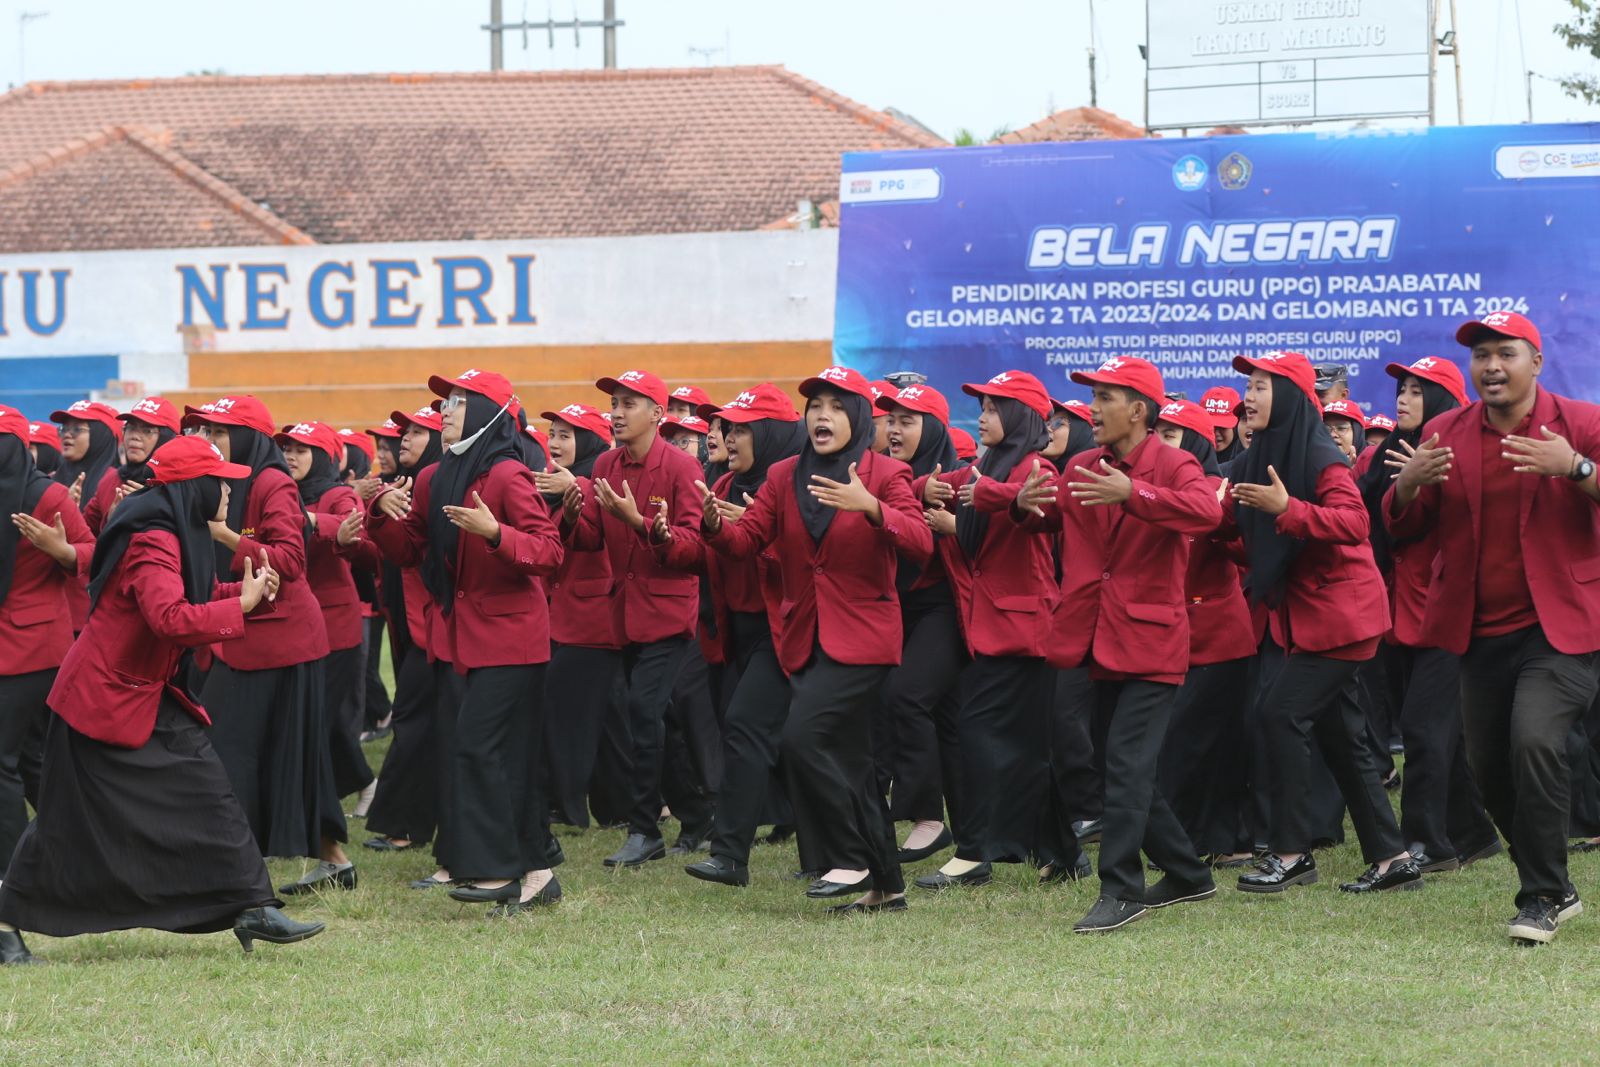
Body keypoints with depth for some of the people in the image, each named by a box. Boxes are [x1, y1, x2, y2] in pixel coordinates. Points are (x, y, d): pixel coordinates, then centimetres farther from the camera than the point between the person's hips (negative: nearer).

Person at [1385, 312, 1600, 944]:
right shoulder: (1447, 435, 7)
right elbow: (1403, 528, 8)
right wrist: (1408, 484, -14)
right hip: (1479, 630, 5)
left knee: (1535, 740, -24)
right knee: (1489, 768, 7)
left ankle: (1542, 898, -12)